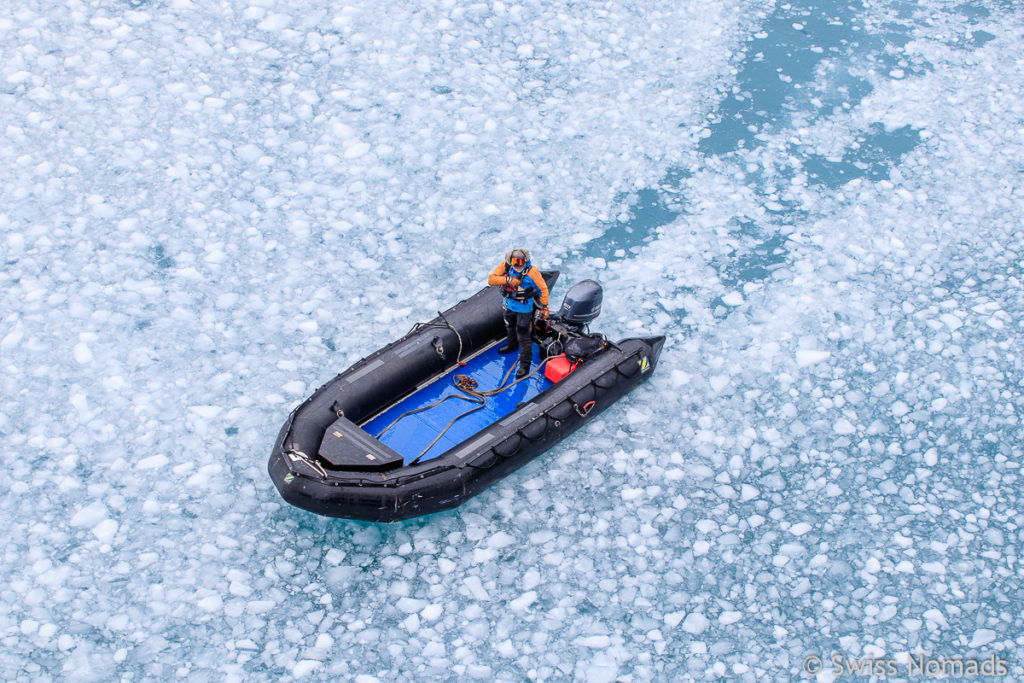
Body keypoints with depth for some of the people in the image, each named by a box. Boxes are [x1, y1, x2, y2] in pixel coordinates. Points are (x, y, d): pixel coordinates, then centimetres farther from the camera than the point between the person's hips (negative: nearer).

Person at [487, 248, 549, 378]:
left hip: (524, 308, -5)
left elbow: (543, 288, -18)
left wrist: (544, 307, -14)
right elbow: (491, 279, -24)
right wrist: (508, 280, -38)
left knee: (523, 337, -2)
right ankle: (512, 345, 61)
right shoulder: (505, 266, -19)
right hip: (508, 305, 5)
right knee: (510, 326, 31)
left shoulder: (532, 271, -29)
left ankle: (525, 365, 10)